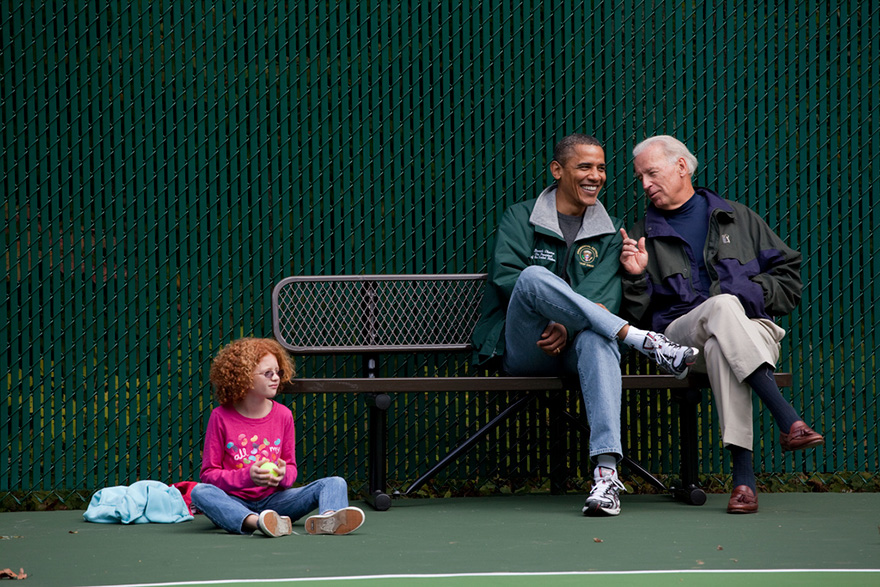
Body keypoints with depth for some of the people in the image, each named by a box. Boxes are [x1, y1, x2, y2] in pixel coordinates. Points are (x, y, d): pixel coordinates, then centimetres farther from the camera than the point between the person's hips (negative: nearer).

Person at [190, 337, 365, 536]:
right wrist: (247, 476, -19)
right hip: (234, 504, -3)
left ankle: (327, 518, -56)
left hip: (272, 501, 3)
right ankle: (255, 522, -61)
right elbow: (208, 473, -2)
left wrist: (284, 474, -12)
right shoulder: (221, 417, -3)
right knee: (200, 492, -35)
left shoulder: (283, 415, 6)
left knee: (335, 483, -17)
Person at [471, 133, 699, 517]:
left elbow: (605, 293, 1)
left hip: (573, 346, 1)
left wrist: (568, 324, -20)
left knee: (597, 338, -38)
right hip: (522, 350, -1)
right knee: (535, 276, -33)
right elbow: (505, 275, -5)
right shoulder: (520, 218, 12)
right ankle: (647, 342, -36)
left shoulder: (609, 231, 18)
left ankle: (606, 473, -54)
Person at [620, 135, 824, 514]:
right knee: (722, 305, -36)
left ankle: (743, 473, -47)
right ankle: (787, 420, -49)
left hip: (751, 329, 1)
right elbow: (636, 316, 14)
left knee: (719, 348, -38)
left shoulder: (737, 218, 20)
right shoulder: (642, 237, 20)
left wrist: (752, 291, 0)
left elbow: (789, 274, 17)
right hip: (681, 333, -1)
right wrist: (635, 277, -4)